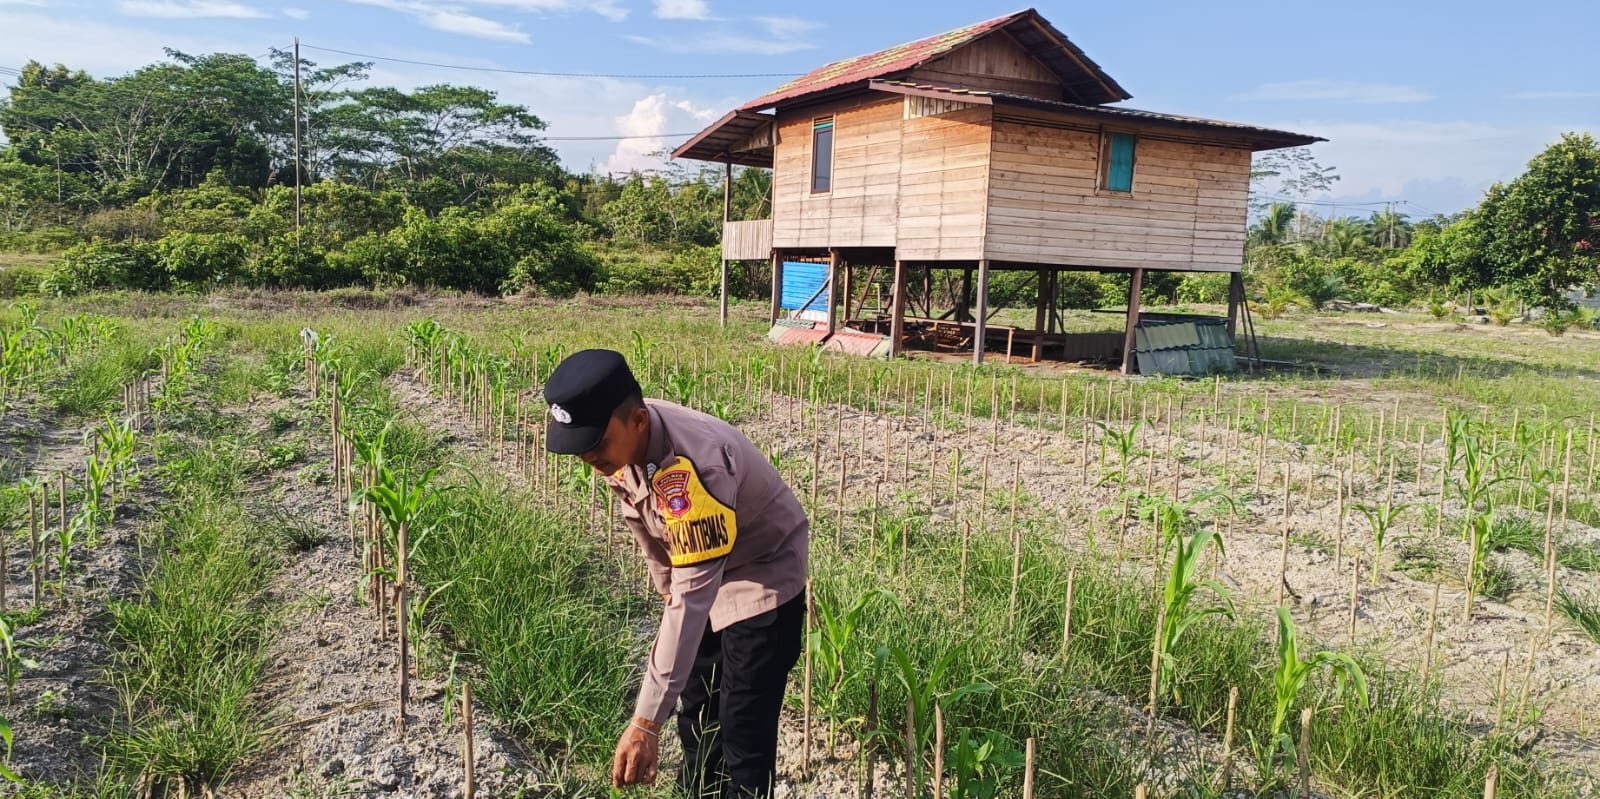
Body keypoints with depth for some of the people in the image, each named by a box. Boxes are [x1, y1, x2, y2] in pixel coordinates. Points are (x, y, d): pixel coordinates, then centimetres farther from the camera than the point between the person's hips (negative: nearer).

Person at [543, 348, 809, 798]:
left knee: (744, 729, -7)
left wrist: (646, 722, -42)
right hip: (698, 571, 8)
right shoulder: (621, 441, -15)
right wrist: (666, 587, 17)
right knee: (697, 713, 18)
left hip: (762, 578, -8)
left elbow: (691, 601, -41)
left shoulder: (690, 467, -40)